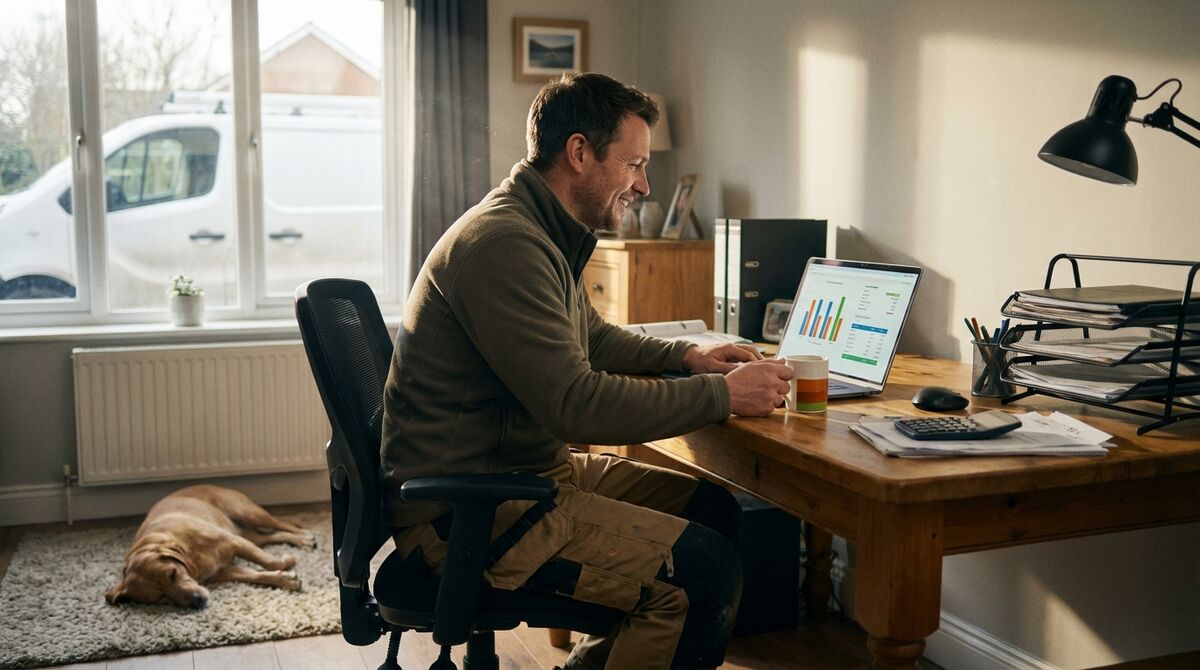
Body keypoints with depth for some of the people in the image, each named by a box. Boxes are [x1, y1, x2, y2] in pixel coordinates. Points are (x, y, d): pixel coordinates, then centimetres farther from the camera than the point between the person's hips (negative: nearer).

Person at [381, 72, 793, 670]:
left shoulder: (542, 234, 12)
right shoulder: (501, 241, -22)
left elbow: (590, 338, 26)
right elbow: (575, 405, -26)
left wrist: (686, 356, 10)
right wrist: (722, 395, -18)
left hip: (528, 468, 11)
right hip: (459, 510, -11)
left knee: (714, 509, 9)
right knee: (704, 574, -20)